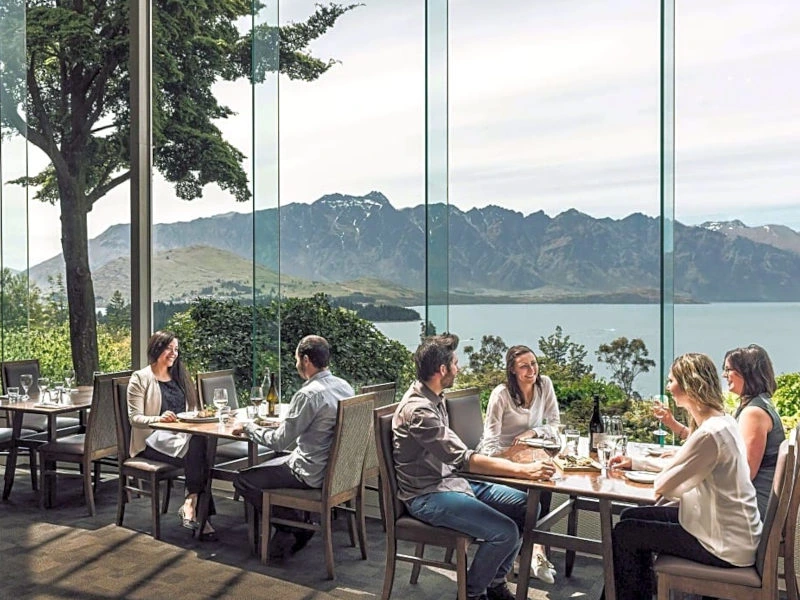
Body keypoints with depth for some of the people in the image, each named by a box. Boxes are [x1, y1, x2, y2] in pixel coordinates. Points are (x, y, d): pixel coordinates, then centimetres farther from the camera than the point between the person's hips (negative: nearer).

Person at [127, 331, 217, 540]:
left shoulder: (179, 376, 21)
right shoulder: (140, 378, 2)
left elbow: (191, 411, 23)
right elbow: (134, 418, -6)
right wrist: (158, 418, -25)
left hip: (182, 435, 5)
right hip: (152, 440, -5)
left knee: (200, 443, -33)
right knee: (196, 449, -33)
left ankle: (191, 505, -31)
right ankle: (200, 512, -31)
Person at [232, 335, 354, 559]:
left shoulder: (308, 395, -24)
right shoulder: (344, 386, 3)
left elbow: (279, 441, -19)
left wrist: (247, 427, -5)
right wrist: (286, 422, 22)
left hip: (313, 472, -9)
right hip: (336, 467, 9)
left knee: (242, 480, 2)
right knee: (275, 460, 30)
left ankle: (296, 527, 9)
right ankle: (296, 523, 22)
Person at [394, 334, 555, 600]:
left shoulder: (434, 397, 6)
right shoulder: (418, 410, -25)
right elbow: (464, 459, -29)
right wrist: (523, 470, -29)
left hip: (451, 480, 10)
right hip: (427, 495, -10)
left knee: (526, 506, 3)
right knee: (505, 532, -22)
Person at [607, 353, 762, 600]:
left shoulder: (710, 433, -27)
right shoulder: (719, 421, 5)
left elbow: (662, 485, -21)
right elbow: (678, 467, 14)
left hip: (725, 545, -9)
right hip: (722, 525, 9)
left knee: (624, 534, -3)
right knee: (631, 517, 12)